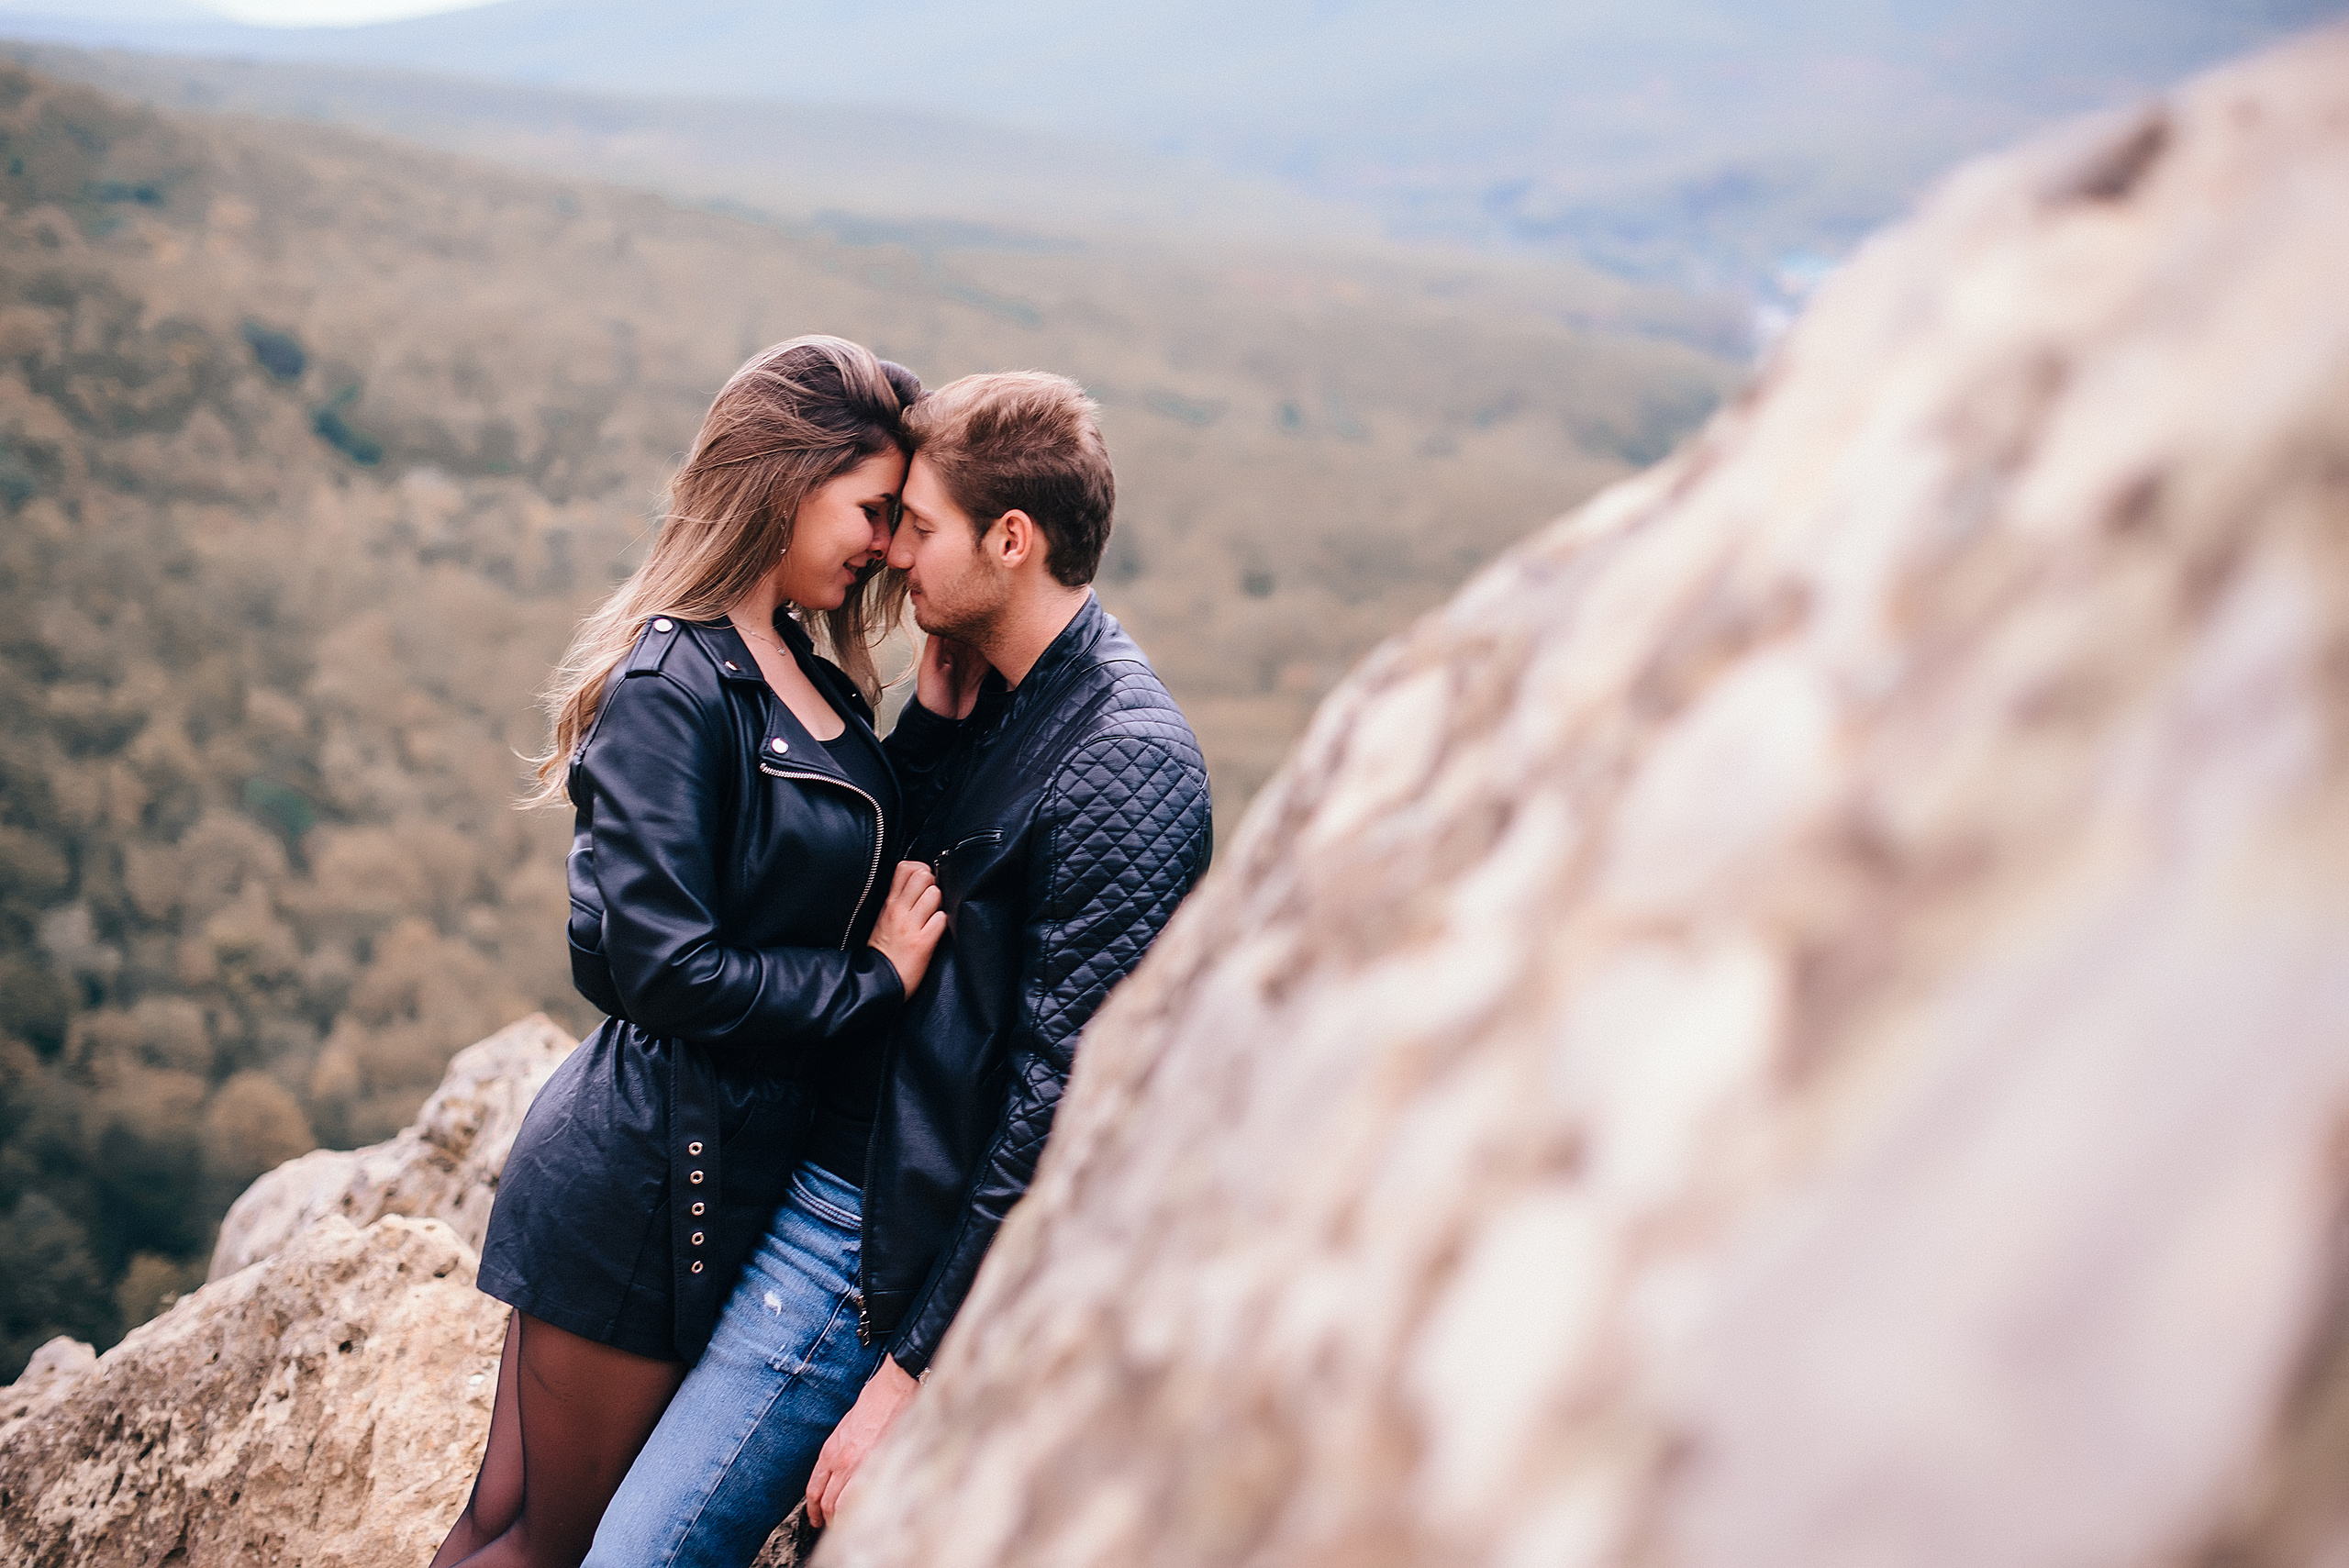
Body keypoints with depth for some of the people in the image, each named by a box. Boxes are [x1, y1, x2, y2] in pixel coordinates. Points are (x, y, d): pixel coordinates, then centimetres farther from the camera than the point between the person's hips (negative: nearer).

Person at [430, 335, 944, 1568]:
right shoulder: (670, 690, -18)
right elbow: (666, 969, -23)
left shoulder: (809, 680, 9)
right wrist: (876, 980, -15)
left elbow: (876, 885, 9)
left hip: (739, 1167, 8)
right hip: (648, 1177, -8)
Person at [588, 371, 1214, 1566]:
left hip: (892, 1243, -9)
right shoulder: (997, 696, 9)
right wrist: (932, 715, -3)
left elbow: (1063, 1105, -22)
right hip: (827, 1174, 9)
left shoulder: (1122, 768, -21)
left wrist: (917, 1368, -18)